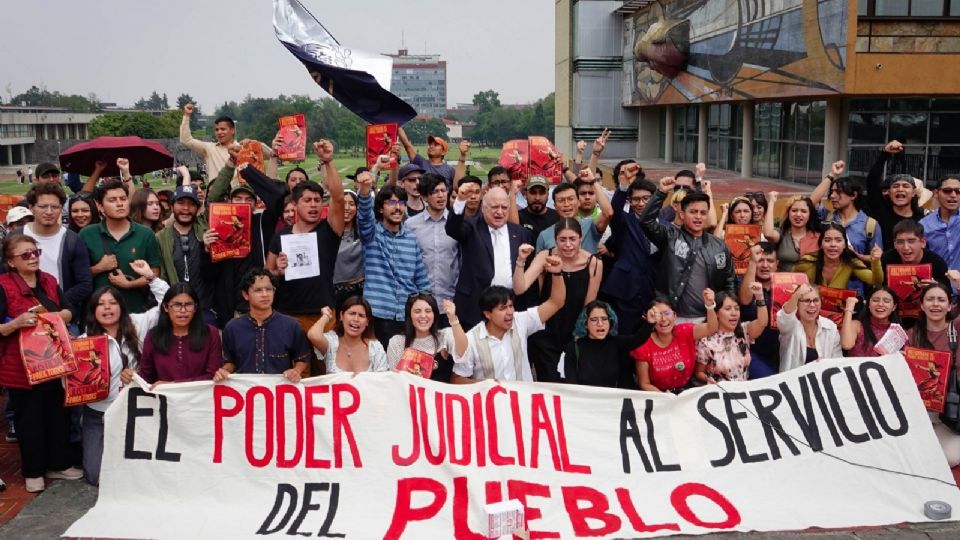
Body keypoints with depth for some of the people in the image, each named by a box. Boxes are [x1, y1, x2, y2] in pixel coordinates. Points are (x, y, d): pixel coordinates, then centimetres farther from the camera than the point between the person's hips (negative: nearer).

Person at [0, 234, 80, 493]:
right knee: (29, 419, 5)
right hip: (21, 366, -5)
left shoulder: (49, 281, 6)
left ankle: (59, 464, 28)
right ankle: (33, 472, 19)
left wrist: (50, 315, -12)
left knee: (58, 414, 13)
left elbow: (68, 312, 8)